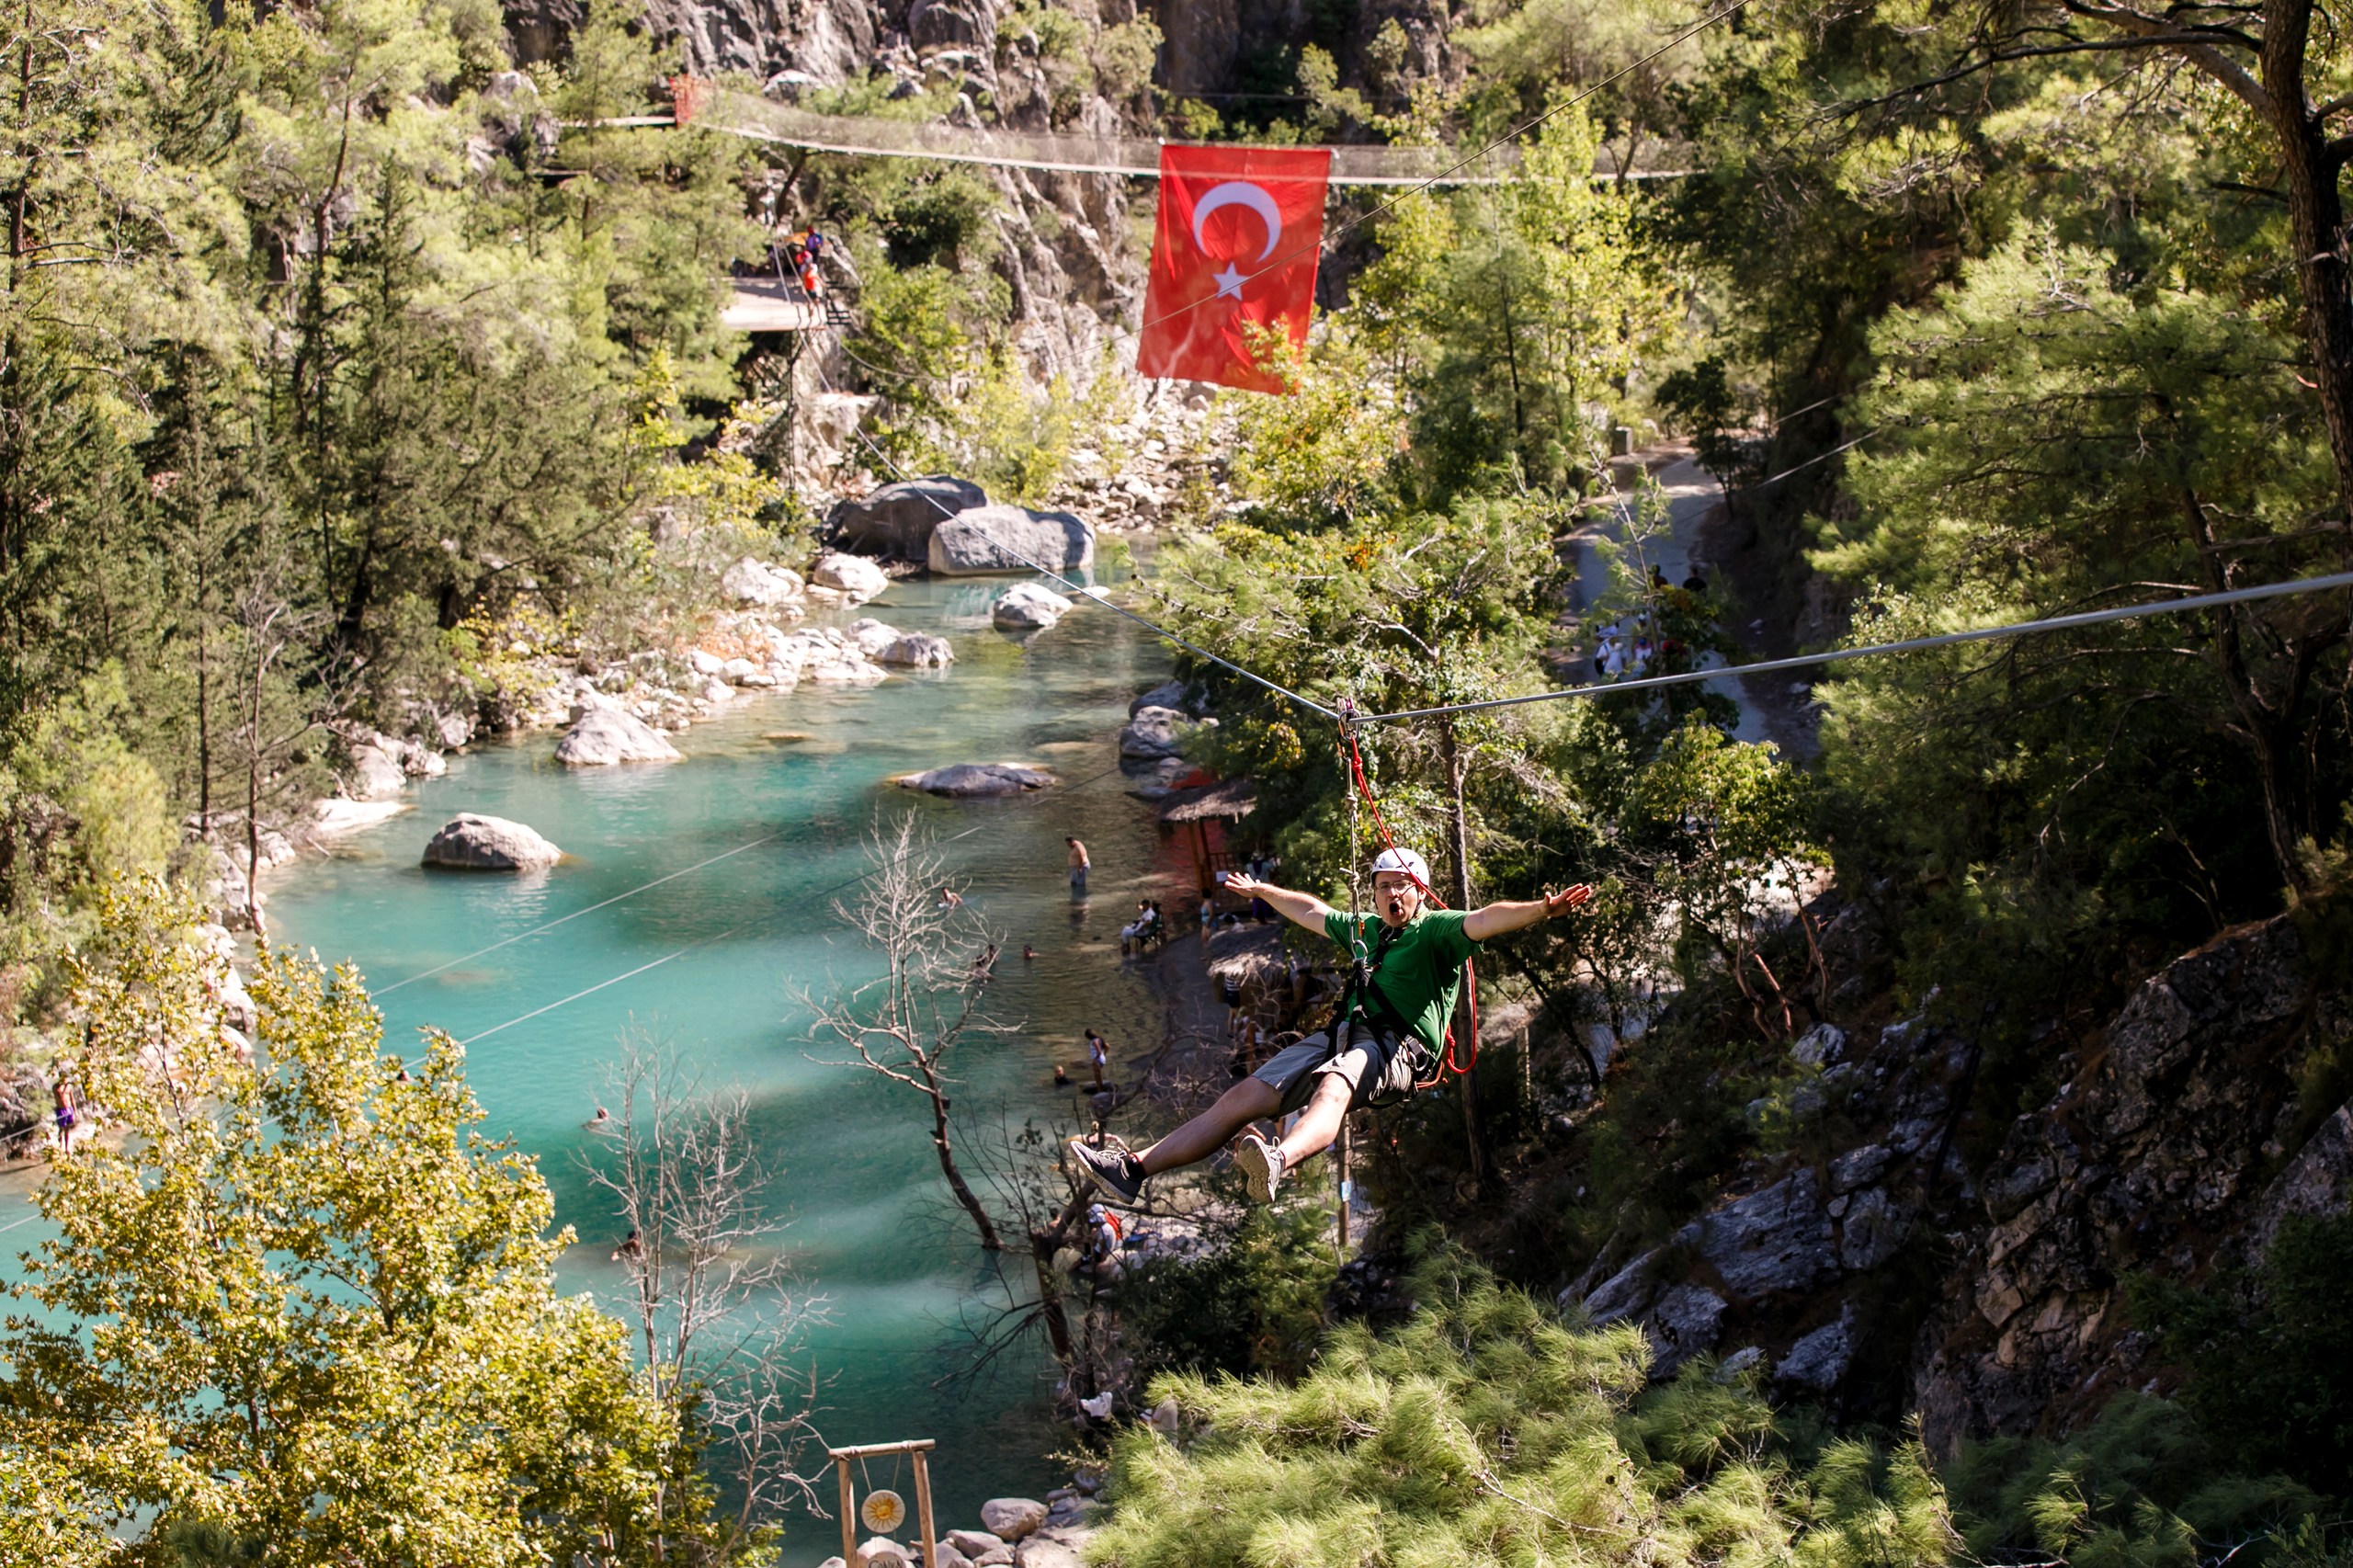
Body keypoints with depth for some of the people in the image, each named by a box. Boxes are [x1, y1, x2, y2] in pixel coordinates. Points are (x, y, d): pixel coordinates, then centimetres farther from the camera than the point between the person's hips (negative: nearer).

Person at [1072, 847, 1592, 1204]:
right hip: (1343, 1032, 7)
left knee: (1332, 1091, -41)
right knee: (1244, 1096, -8)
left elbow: (1485, 920, -14)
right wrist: (1261, 891, 60)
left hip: (1398, 1048, -7)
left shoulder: (1436, 930, 6)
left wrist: (1543, 909, -33)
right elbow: (1312, 911, 46)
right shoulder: (1365, 929, 28)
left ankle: (1279, 1161, -73)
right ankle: (1134, 1169, -16)